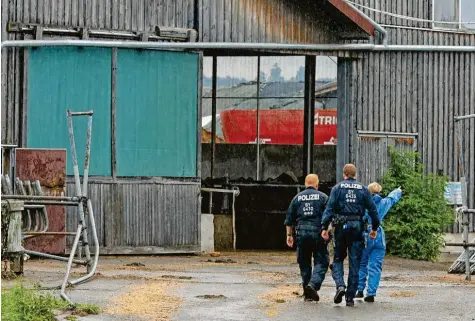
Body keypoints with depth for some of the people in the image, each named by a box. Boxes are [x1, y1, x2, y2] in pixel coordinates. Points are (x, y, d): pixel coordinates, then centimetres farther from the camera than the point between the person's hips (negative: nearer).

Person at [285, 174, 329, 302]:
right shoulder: (323, 197, 2)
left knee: (304, 264, 11)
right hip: (318, 233, -3)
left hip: (301, 233, 3)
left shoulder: (297, 198, 10)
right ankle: (313, 284, -23)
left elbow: (289, 219, 11)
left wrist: (289, 235, 16)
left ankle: (307, 294, 12)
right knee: (321, 262, 1)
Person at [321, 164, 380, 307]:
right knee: (355, 263, 5)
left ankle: (340, 285, -13)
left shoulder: (337, 188, 2)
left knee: (338, 259, 13)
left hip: (341, 226, -1)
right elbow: (372, 209, 4)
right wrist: (375, 228, 14)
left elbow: (329, 208, -6)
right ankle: (350, 297, 5)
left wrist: (324, 227, -7)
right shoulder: (363, 189, 5)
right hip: (357, 226, 1)